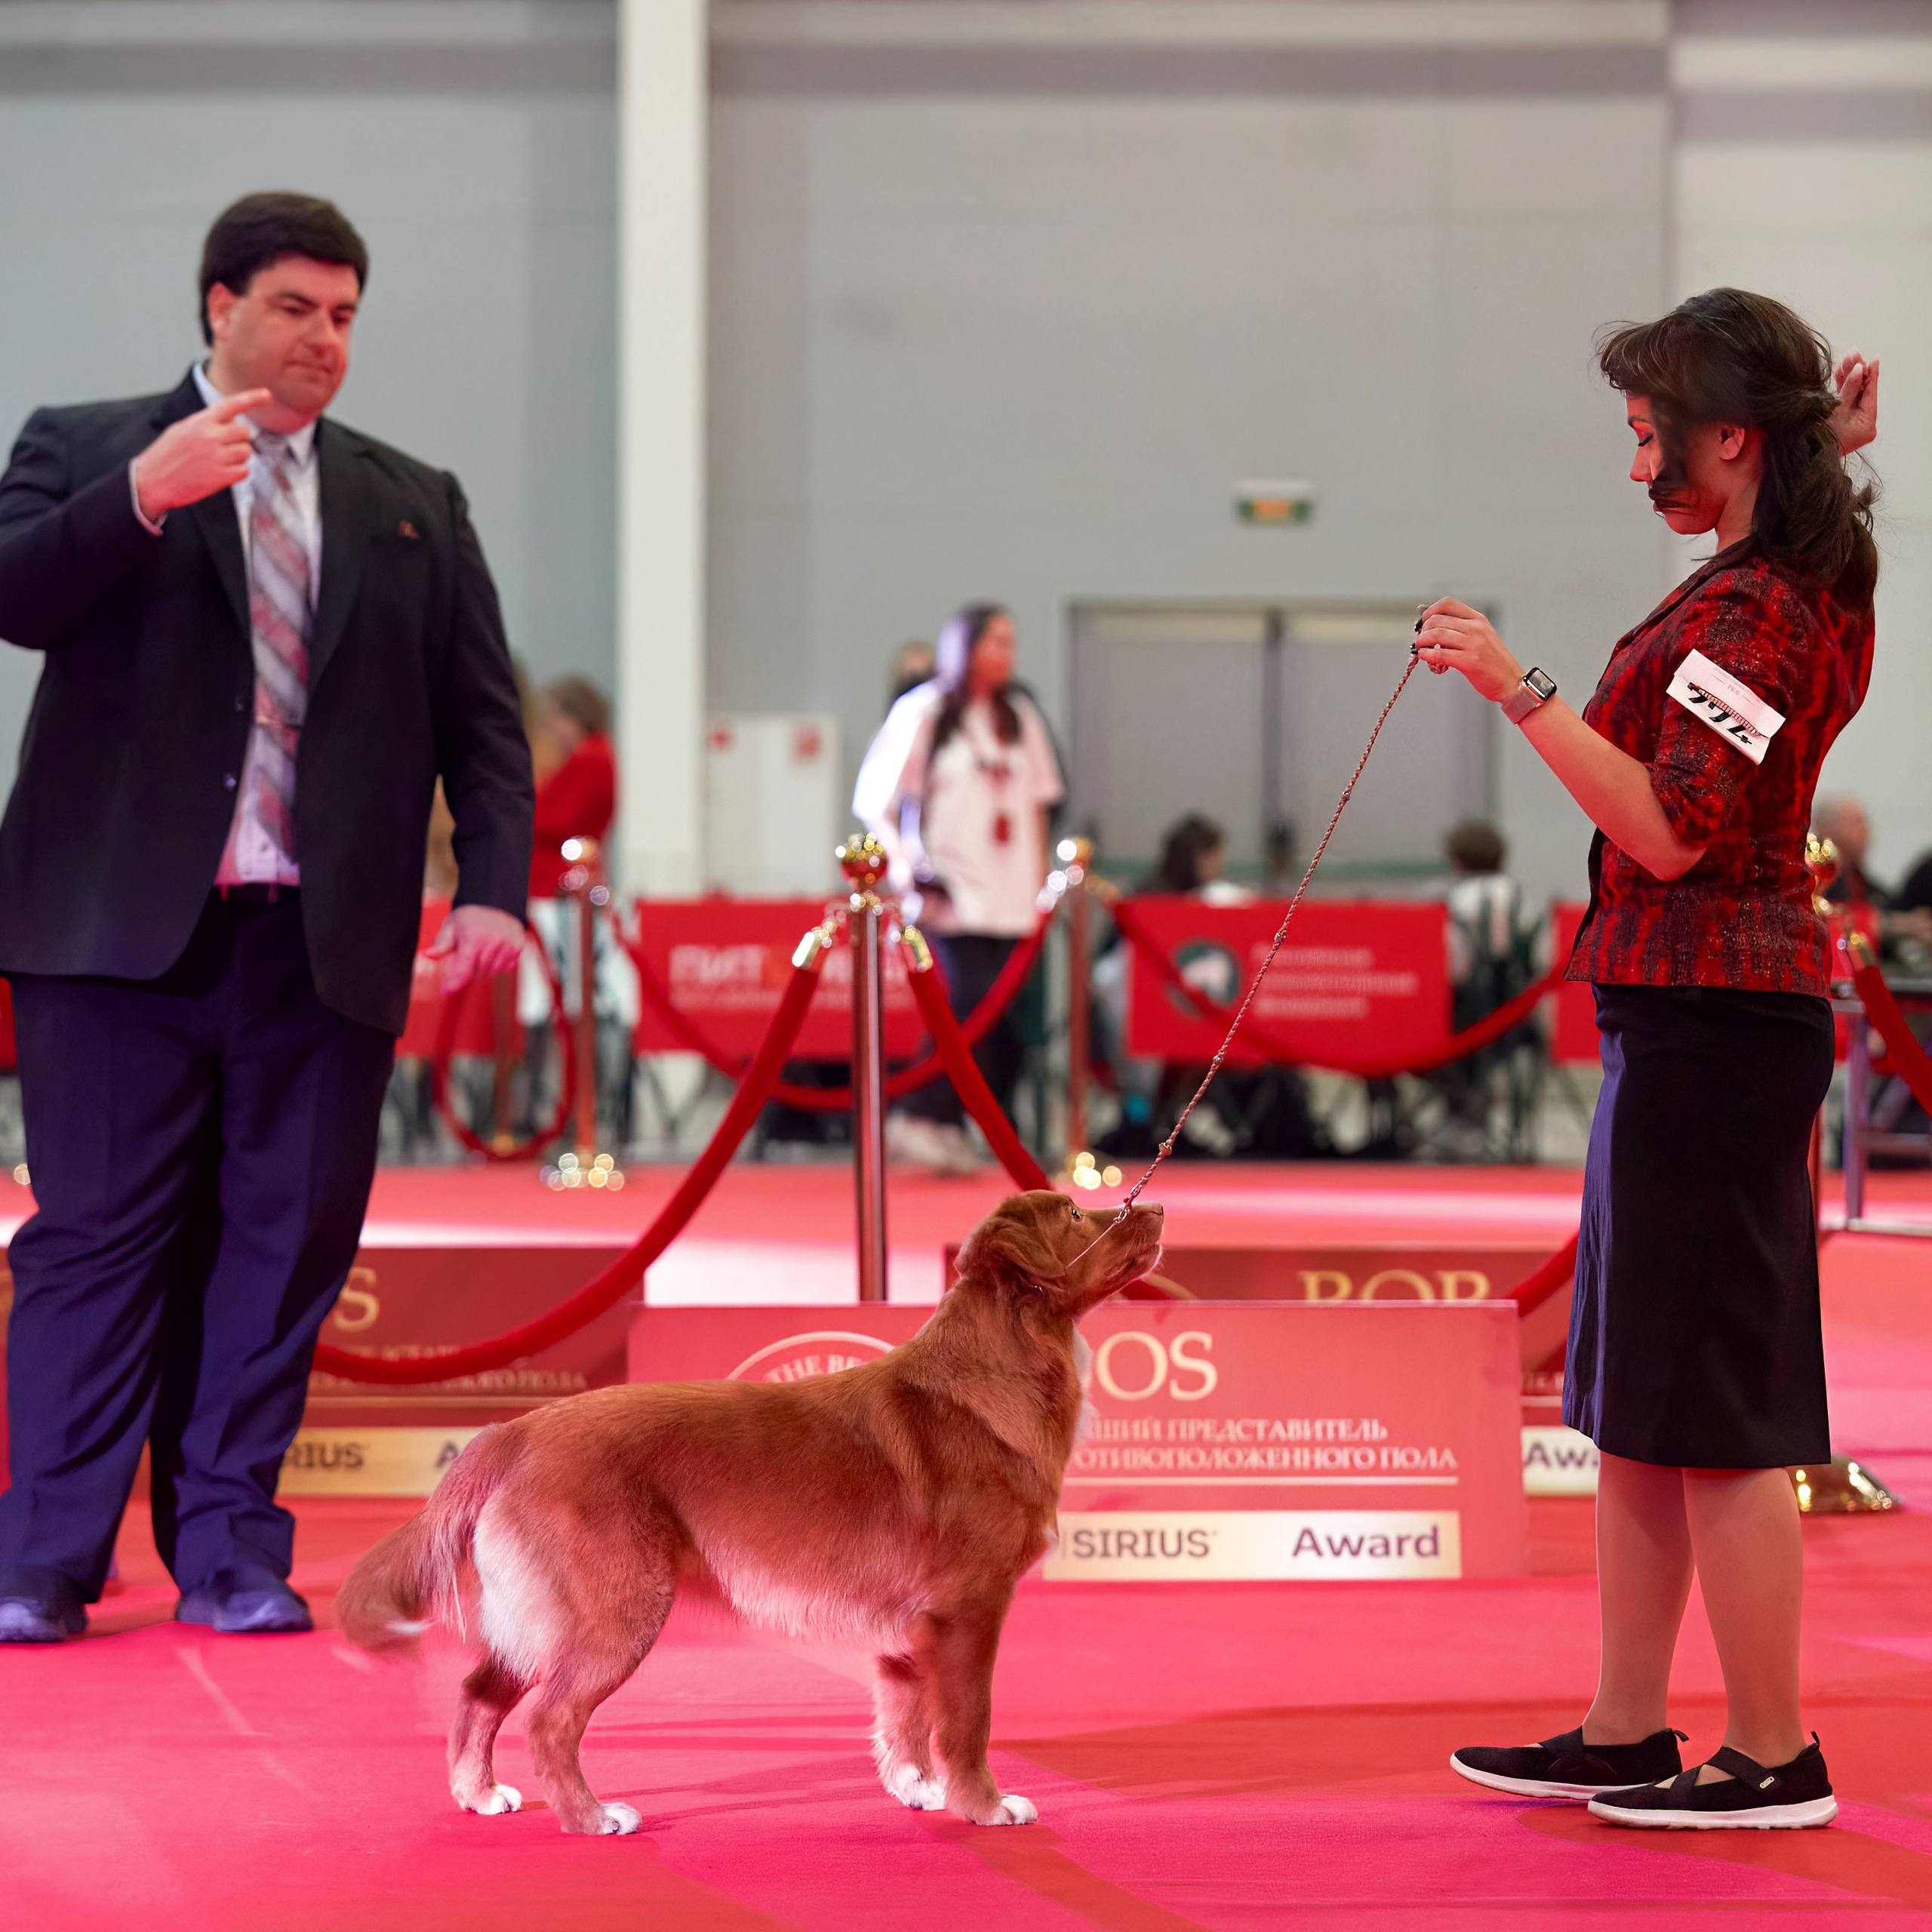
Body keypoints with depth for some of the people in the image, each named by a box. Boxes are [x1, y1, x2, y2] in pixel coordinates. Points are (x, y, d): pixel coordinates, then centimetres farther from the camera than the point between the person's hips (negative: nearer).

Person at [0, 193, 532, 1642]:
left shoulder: (413, 506, 17)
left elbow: (481, 719, 13)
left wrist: (494, 883, -2)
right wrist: (144, 494, -22)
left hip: (326, 940, 3)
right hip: (123, 924, -3)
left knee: (281, 1248, 3)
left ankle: (230, 1550, 11)